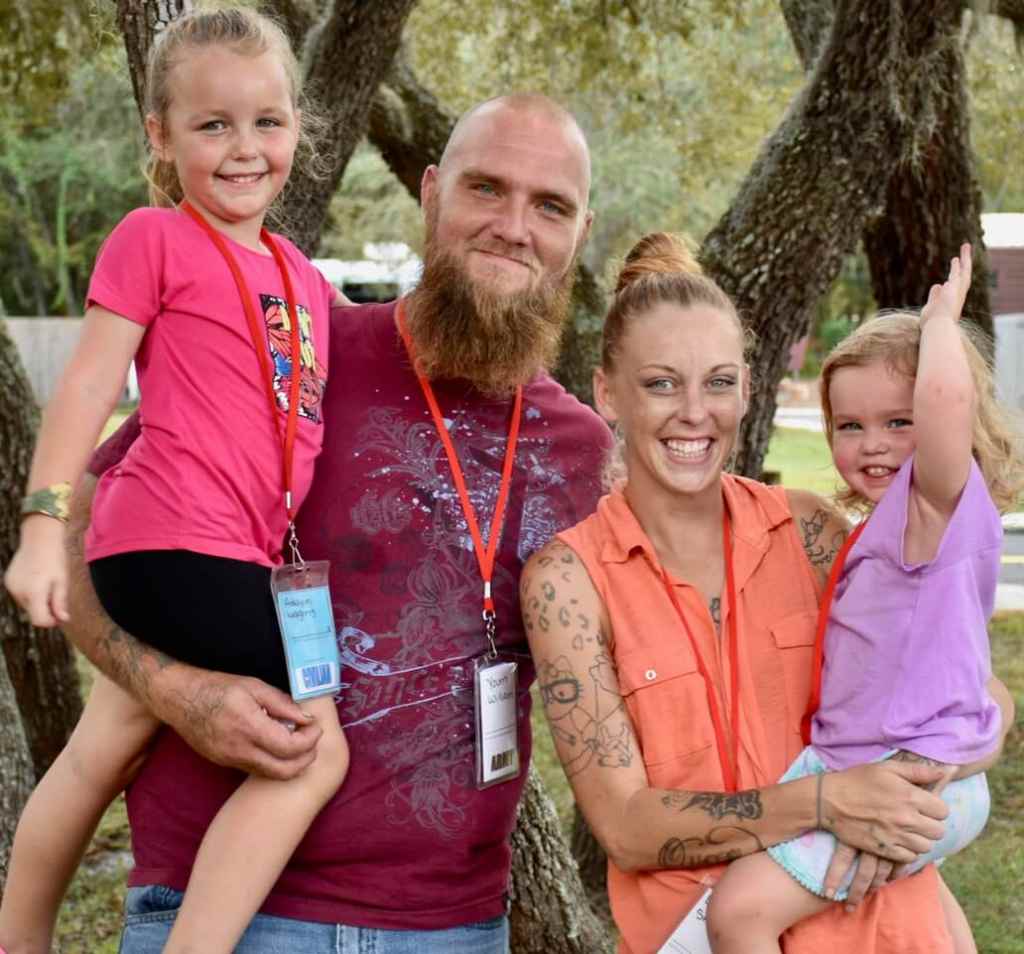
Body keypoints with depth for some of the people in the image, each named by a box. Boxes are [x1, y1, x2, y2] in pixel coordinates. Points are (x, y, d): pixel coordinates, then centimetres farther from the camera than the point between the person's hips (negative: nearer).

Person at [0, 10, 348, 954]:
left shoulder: (300, 273, 18)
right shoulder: (154, 239, -3)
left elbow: (321, 388, 31)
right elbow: (91, 381, -7)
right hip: (185, 546, -8)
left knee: (104, 753, 18)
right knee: (313, 753, -11)